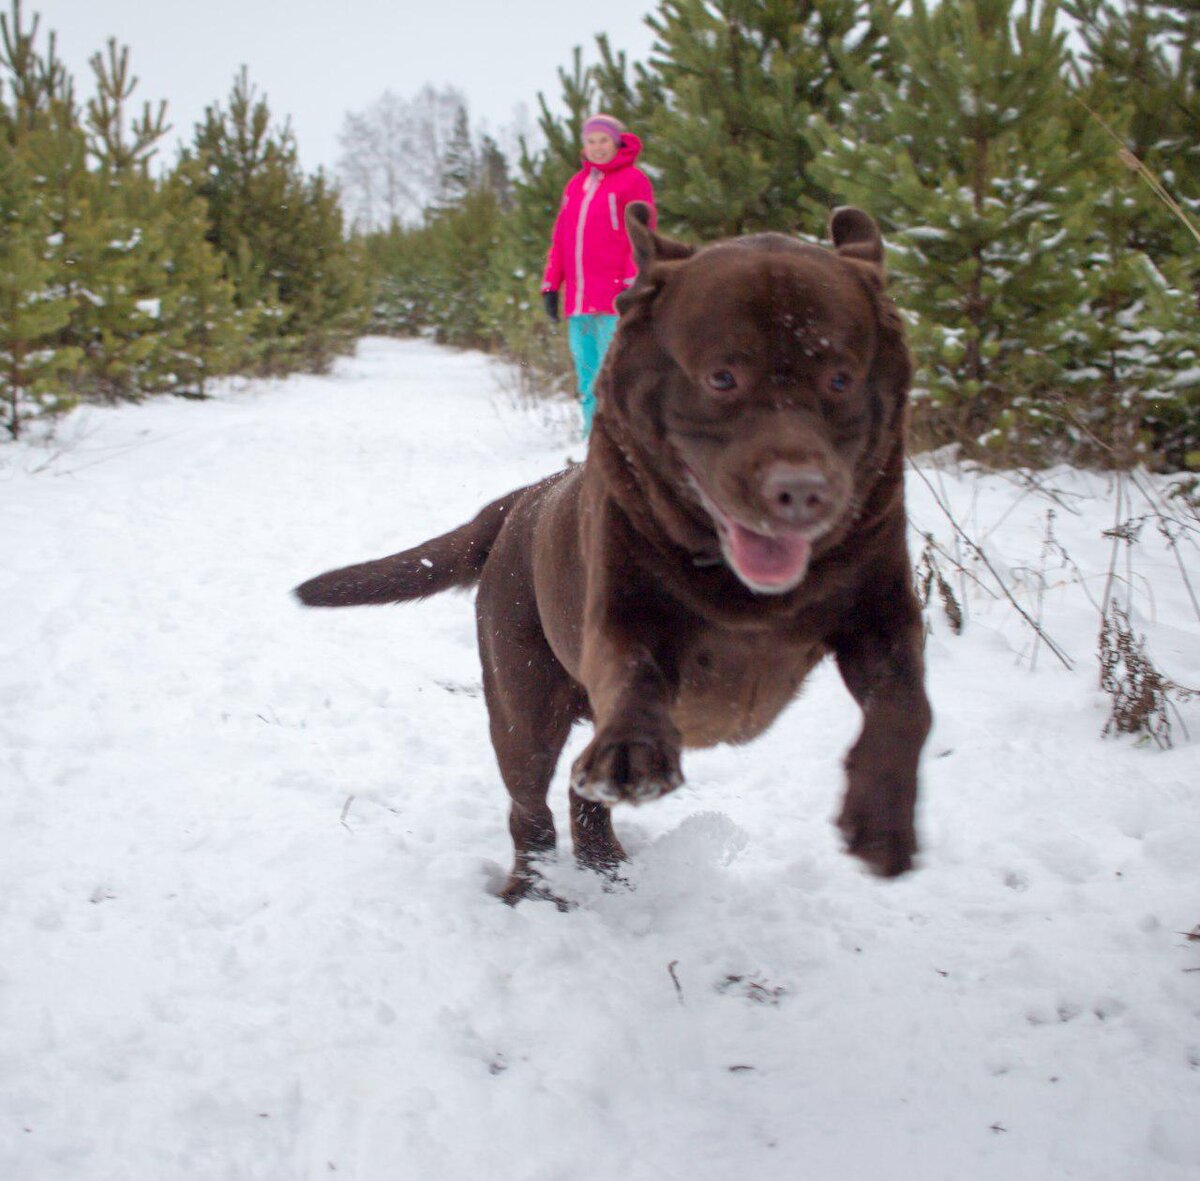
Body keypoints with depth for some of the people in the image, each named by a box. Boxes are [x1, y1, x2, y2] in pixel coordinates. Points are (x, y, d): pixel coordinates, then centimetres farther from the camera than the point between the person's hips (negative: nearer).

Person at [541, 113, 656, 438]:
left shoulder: (633, 180, 1)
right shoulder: (576, 184, 20)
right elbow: (560, 238, 21)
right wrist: (551, 285, 14)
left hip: (615, 300, -6)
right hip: (579, 299, 6)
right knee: (587, 372, 7)